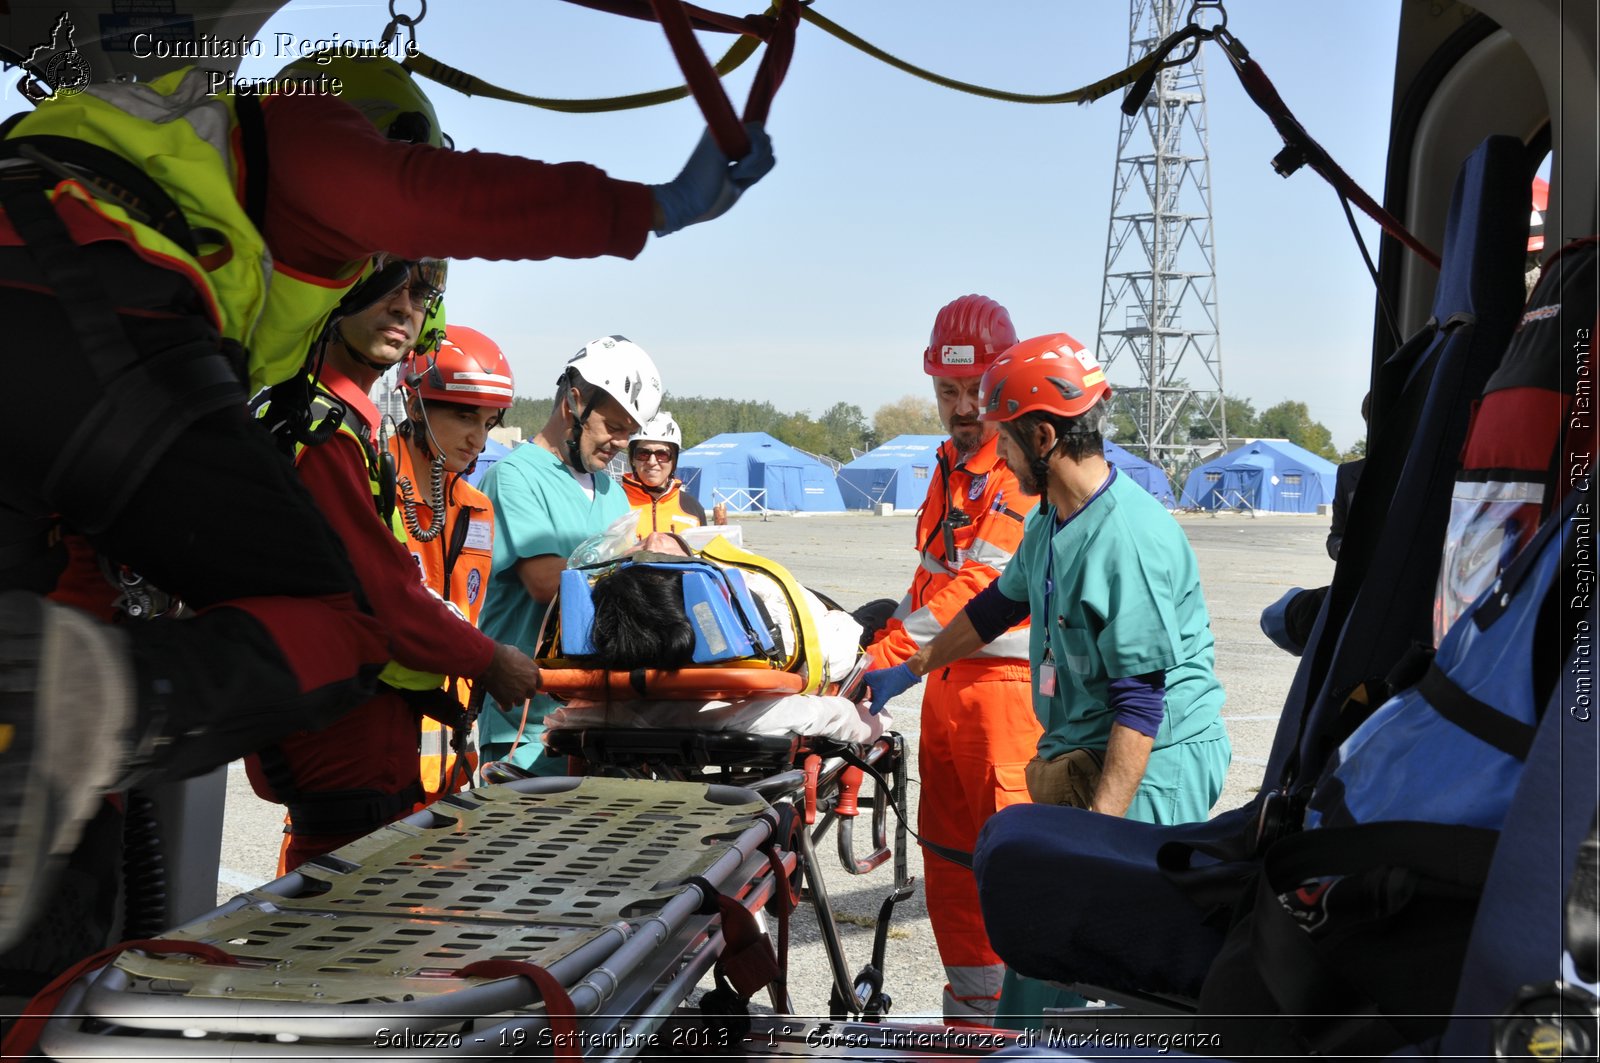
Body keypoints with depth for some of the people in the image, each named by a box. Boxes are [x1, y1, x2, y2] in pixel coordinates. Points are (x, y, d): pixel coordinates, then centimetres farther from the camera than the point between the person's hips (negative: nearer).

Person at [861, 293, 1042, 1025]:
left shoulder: (1024, 471, -12)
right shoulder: (950, 464, 17)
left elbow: (978, 581, -21)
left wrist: (888, 654, -25)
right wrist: (889, 630, 13)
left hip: (1006, 681, -9)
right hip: (945, 678, 9)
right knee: (948, 851, 12)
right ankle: (970, 1008, 22)